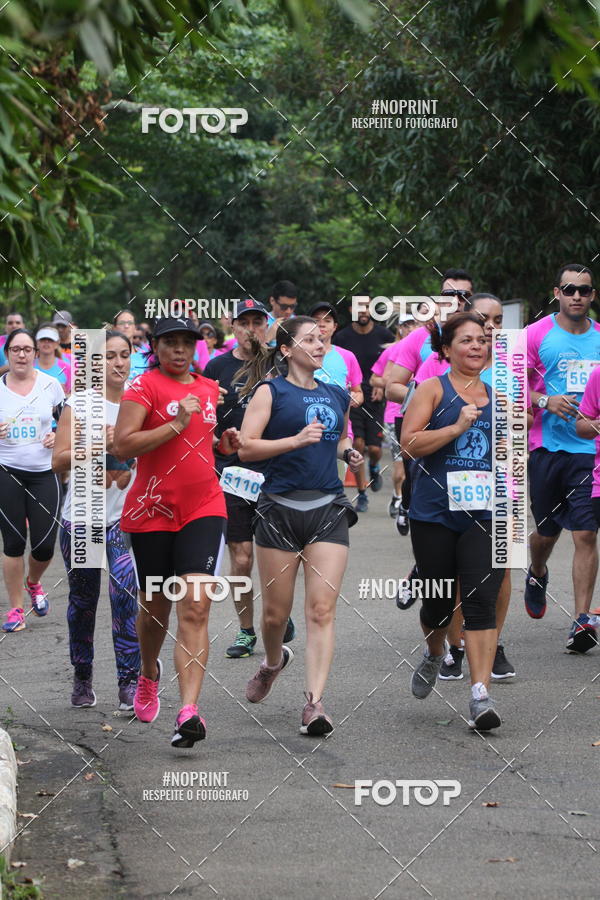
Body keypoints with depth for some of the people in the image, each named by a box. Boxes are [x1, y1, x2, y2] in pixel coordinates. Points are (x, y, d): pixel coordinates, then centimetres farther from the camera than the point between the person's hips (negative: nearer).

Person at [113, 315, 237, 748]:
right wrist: (176, 425, -20)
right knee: (155, 607, 11)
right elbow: (122, 445, -17)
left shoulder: (209, 388, 13)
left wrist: (226, 442, 10)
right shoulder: (145, 386, -5)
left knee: (196, 606, -14)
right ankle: (149, 673, 44)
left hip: (204, 506, 3)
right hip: (152, 510, -2)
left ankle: (189, 711, -21)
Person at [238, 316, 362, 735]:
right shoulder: (271, 391, -1)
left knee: (322, 609, -10)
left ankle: (315, 701, -12)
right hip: (280, 508, -3)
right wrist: (295, 440, -19)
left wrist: (348, 451, 11)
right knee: (276, 611, 7)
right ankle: (274, 661, 40)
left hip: (328, 511, 3)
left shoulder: (337, 396, 14)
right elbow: (245, 448, -9)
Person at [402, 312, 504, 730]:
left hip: (485, 513, 2)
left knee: (481, 600, -13)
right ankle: (434, 655, 42)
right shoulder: (433, 390, 1)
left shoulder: (497, 396, 12)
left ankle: (481, 693, -16)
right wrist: (457, 426, -17)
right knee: (439, 602, 8)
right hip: (435, 512, -2)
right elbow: (410, 442, -9)